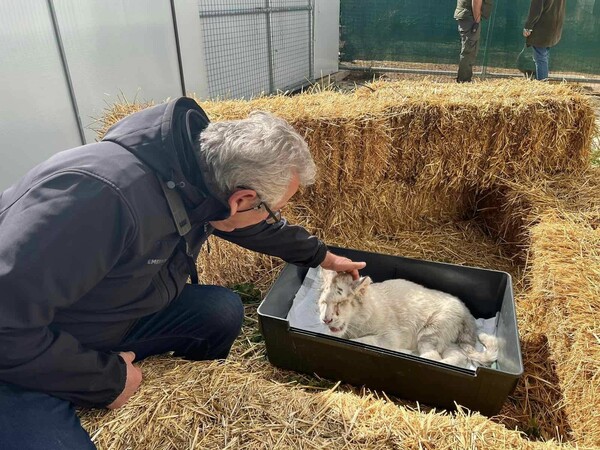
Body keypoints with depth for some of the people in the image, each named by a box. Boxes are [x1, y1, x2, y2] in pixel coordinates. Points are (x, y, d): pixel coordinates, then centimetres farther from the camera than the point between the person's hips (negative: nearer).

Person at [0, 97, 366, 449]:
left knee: (223, 311, -7)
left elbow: (258, 228, 7)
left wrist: (321, 255, 19)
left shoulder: (204, 170, -12)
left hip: (114, 316, 7)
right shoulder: (99, 196, -39)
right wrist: (107, 377, -22)